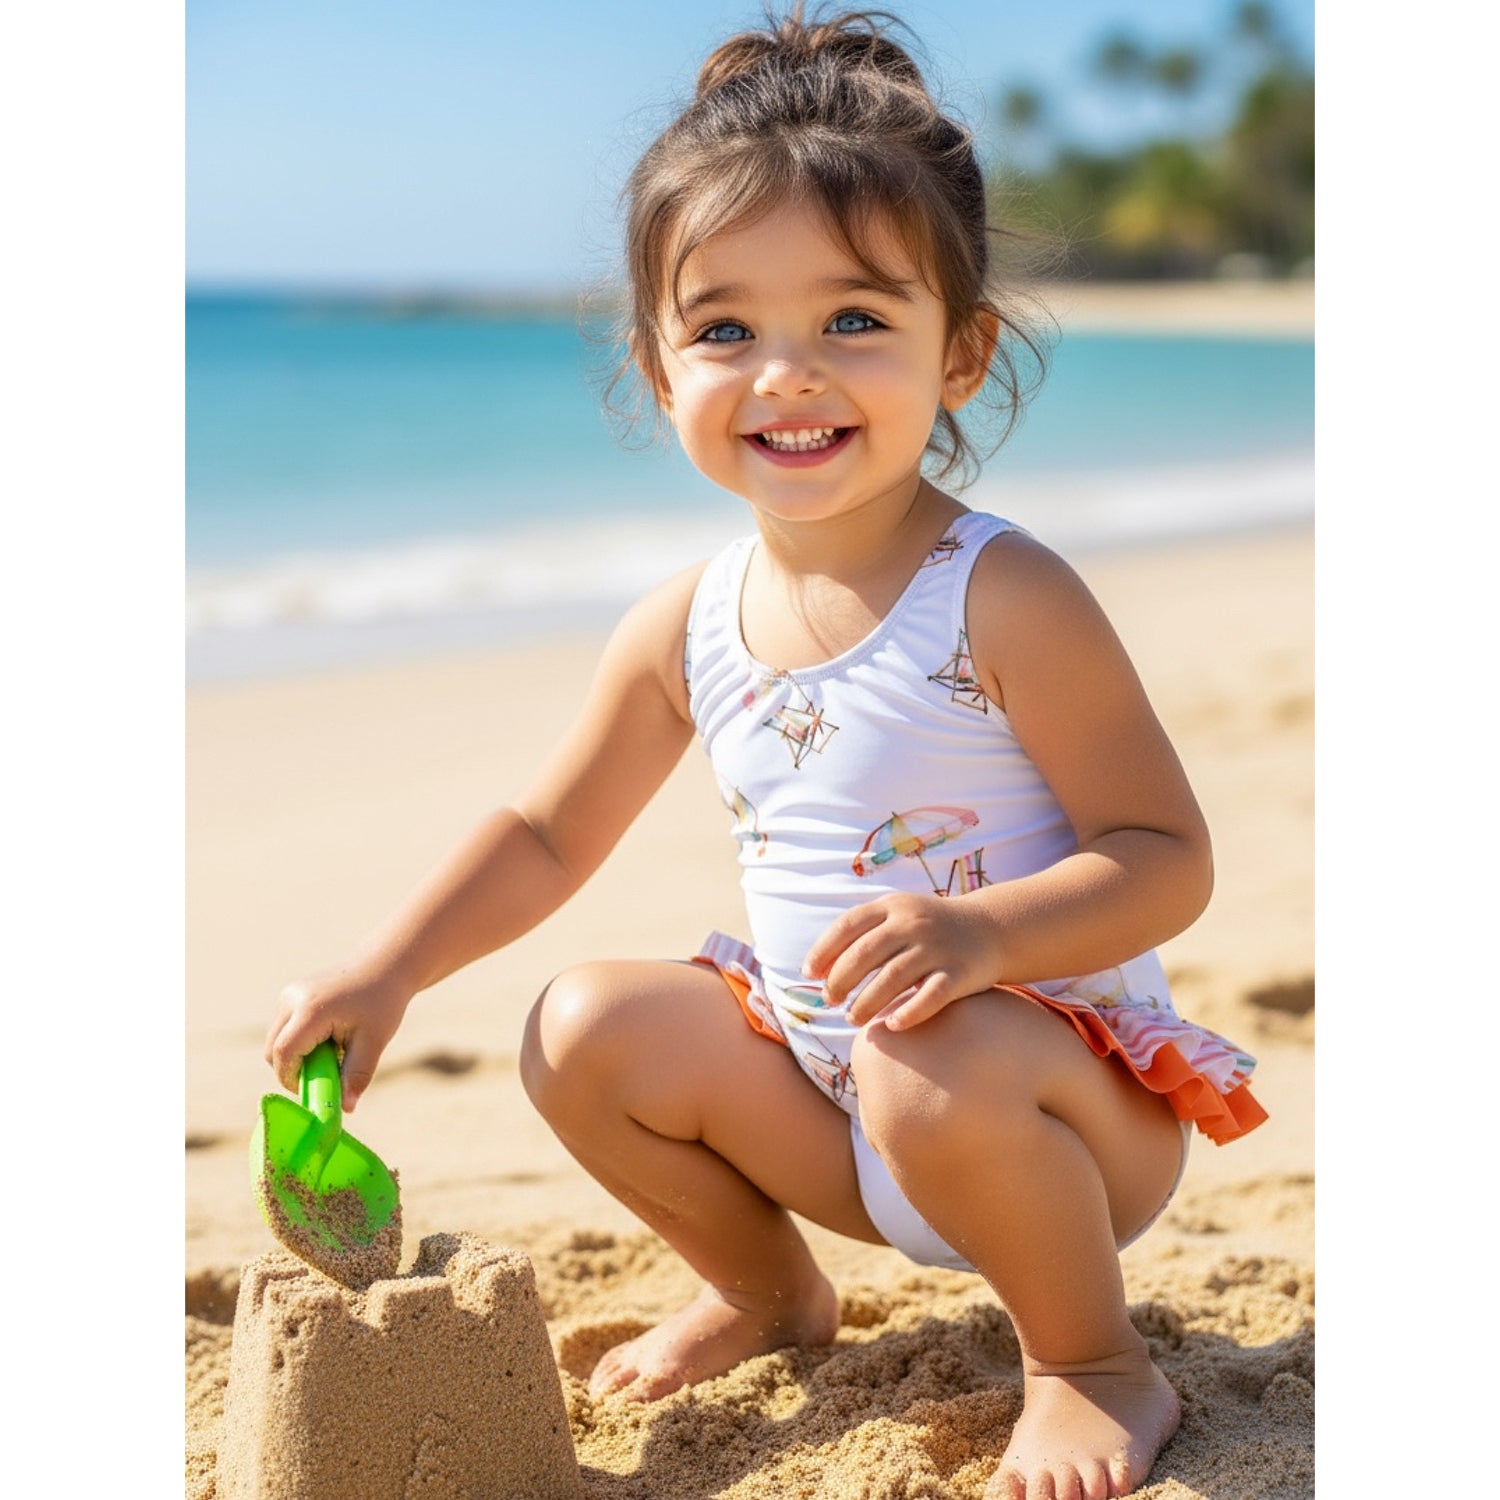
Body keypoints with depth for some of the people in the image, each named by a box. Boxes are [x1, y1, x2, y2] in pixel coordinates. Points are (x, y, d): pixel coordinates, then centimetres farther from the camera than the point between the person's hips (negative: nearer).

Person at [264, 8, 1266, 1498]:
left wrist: (984, 930, -36)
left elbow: (1168, 857, -19)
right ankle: (765, 1286, 21)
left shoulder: (1003, 598, -20)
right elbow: (548, 836, 11)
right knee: (585, 1029, -4)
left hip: (1062, 1078, -6)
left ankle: (1093, 1363, -5)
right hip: (819, 1080, 6)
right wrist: (384, 971, 0)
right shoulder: (686, 628, -2)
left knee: (936, 1074, -36)